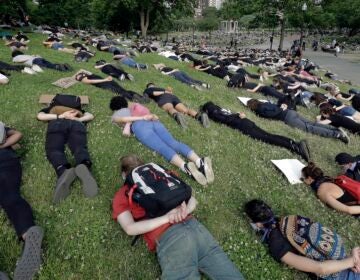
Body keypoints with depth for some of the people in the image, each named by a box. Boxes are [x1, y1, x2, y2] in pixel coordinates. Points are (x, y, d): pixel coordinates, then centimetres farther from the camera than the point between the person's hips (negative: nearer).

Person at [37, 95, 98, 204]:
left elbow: (40, 116, 19)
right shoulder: (76, 108, 43)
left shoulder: (49, 109, 39)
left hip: (57, 123, -1)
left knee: (53, 149, -21)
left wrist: (60, 116, 12)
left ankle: (63, 171, -58)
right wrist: (77, 119, 13)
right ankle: (84, 167, -61)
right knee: (79, 147, -23)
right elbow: (90, 116, 30)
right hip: (76, 124, 2)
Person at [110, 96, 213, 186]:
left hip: (140, 126, -4)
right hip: (154, 122, 5)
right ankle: (200, 161, -42)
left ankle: (185, 167, -52)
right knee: (174, 143, -17)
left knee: (163, 148, -25)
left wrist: (142, 118, 0)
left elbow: (123, 119, 5)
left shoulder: (115, 115, 26)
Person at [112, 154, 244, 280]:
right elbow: (193, 200, 21)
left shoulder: (121, 196, 16)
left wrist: (168, 218, -4)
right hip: (194, 226, 4)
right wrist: (184, 212, 1)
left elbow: (130, 229, 1)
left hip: (167, 239, -4)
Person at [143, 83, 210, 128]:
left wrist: (164, 92, 18)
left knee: (170, 109, -35)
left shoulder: (147, 90, 30)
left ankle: (177, 115, -70)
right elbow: (169, 91, 28)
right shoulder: (161, 88, 43)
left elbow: (154, 93, 10)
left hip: (163, 97, -4)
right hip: (172, 96, 4)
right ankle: (200, 115, -45)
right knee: (185, 110, -18)